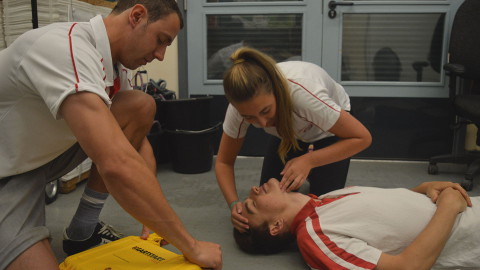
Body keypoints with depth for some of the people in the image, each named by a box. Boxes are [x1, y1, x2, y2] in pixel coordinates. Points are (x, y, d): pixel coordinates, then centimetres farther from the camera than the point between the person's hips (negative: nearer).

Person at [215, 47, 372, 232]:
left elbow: (362, 138, -32)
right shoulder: (243, 105, -32)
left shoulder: (303, 93, -44)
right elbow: (223, 162, -18)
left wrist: (308, 161, -42)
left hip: (328, 130, -3)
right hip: (287, 132, 3)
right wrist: (234, 204, -35)